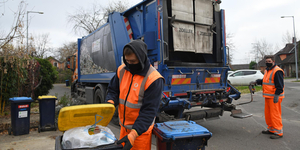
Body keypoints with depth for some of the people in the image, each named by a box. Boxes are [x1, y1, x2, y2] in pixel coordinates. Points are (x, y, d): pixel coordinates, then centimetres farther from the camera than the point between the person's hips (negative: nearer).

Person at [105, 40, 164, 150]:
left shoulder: (154, 79, -22)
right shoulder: (122, 70, -4)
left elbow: (149, 111, -23)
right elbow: (113, 90, 6)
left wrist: (133, 134, -29)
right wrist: (110, 103, -16)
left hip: (141, 130, -5)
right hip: (124, 125, 6)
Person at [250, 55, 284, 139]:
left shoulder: (277, 71, -14)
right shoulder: (267, 71, 17)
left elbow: (279, 85, -19)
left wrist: (276, 95, -22)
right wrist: (256, 82, 17)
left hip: (274, 97, -10)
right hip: (268, 97, 10)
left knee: (275, 114, -5)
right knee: (268, 114, 15)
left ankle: (278, 132, 4)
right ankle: (271, 129, 28)